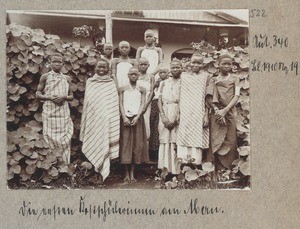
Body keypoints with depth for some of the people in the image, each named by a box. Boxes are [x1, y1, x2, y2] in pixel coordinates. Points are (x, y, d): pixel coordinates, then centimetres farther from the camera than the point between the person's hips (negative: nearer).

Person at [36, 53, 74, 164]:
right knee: (50, 138, -2)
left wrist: (64, 97, -8)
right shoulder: (45, 77, 4)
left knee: (64, 138, 0)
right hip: (49, 112, -2)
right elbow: (38, 94, 5)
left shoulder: (67, 78, 10)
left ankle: (64, 163, 7)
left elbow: (71, 96, 14)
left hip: (64, 112, 2)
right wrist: (49, 97, -12)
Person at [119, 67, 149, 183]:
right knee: (125, 144, -3)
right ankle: (126, 173, 2)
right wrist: (124, 117, -12)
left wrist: (137, 117, -13)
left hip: (137, 118, 1)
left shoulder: (142, 89, 9)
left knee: (137, 144, -1)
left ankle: (132, 173, 5)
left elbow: (142, 104, 1)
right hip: (125, 118, -1)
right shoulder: (123, 89, 8)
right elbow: (120, 103, 2)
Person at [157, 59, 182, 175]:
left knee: (176, 142, -8)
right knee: (164, 142, 0)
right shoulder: (164, 83, 16)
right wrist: (163, 116, -6)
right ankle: (165, 169, 4)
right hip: (165, 115, 3)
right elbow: (160, 100, 10)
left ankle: (176, 171, -4)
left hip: (179, 116, -3)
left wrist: (176, 118, -13)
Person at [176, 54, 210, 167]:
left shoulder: (205, 76, 7)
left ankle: (196, 161, -1)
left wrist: (206, 115, -3)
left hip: (199, 114, -1)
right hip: (185, 113, 1)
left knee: (197, 138, -4)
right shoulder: (184, 76, 11)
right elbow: (180, 95, 11)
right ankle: (184, 161, -2)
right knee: (184, 136, -4)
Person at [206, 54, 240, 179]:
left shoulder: (234, 79, 13)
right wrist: (216, 110, -12)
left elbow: (236, 96, 1)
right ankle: (216, 171, -6)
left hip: (229, 112, 0)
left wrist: (225, 110, -12)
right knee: (215, 140, -8)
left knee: (230, 141, -4)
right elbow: (208, 97, 3)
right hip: (216, 112, 0)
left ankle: (228, 171, 1)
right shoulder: (213, 79, 13)